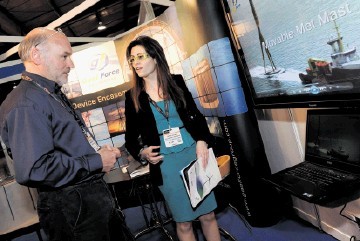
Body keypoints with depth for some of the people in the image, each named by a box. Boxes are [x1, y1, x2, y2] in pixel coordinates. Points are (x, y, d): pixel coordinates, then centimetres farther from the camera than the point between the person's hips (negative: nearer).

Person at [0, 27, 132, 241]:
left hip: (93, 197, 10)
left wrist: (100, 152, 5)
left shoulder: (54, 95, 13)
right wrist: (96, 161, -21)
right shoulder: (25, 104, -19)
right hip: (72, 209, -10)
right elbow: (33, 169, -30)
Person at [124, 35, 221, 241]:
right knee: (184, 223, 9)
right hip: (165, 163, -1)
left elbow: (196, 115, 8)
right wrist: (142, 153, -13)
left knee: (208, 215, 10)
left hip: (193, 154, 1)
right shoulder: (133, 96, 0)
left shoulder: (176, 82, 2)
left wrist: (202, 141, -7)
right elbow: (131, 137, 7)